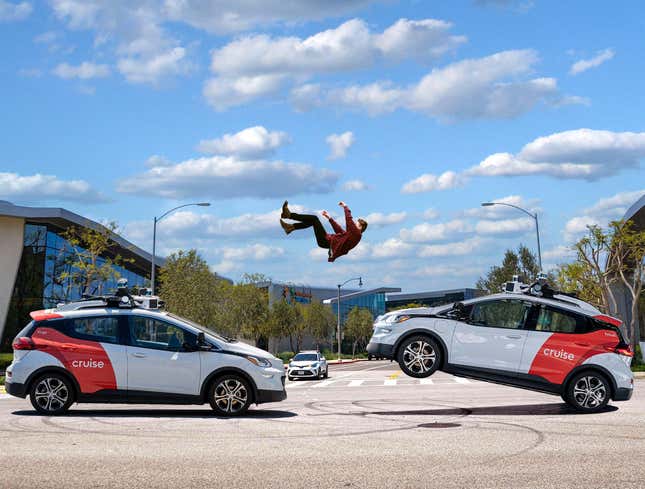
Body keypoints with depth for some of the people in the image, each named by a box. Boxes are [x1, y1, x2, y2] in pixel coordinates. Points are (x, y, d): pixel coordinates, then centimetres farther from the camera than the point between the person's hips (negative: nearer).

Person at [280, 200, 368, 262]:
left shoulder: (356, 233, -9)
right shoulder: (353, 233, 19)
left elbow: (349, 219, -18)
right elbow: (339, 230, 27)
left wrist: (345, 207, -4)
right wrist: (329, 218, 29)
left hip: (326, 240, -10)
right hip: (327, 239, 10)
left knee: (314, 218, -10)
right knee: (313, 221, 16)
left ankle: (288, 215, -9)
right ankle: (291, 227, 6)